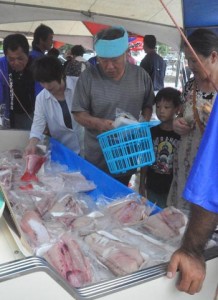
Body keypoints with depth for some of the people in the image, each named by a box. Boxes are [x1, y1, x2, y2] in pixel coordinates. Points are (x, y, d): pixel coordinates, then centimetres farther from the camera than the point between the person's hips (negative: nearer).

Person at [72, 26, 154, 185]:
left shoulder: (140, 75, -4)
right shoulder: (88, 76, -13)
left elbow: (148, 105, 8)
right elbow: (79, 113, -9)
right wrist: (97, 123, -28)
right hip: (97, 157, -2)